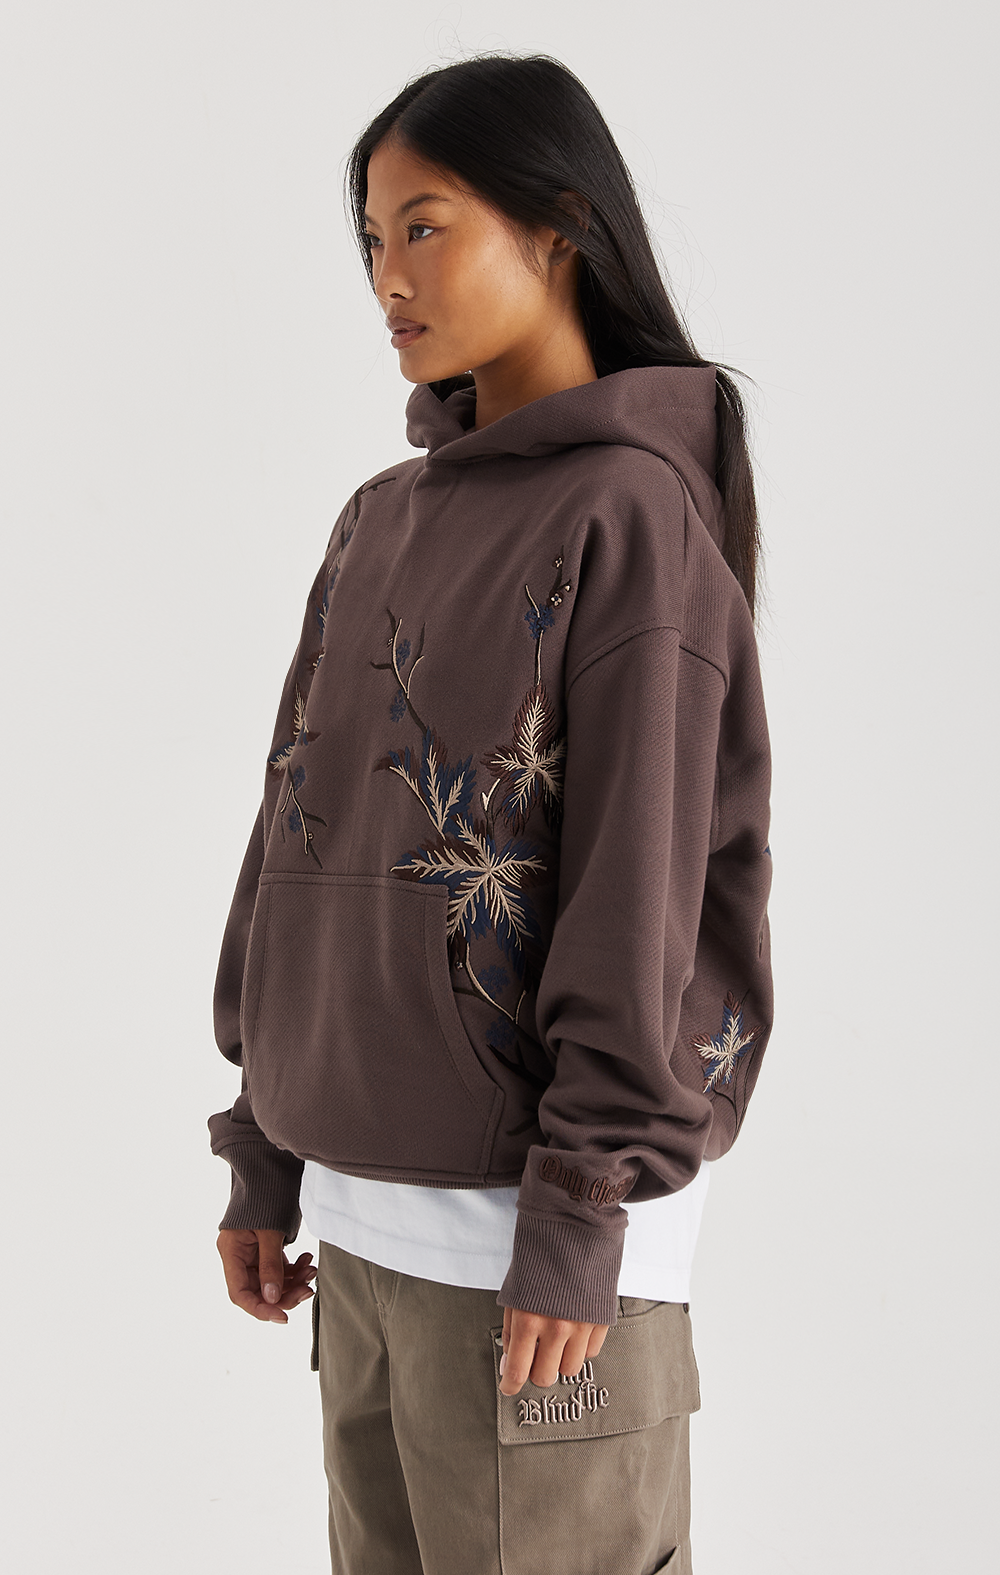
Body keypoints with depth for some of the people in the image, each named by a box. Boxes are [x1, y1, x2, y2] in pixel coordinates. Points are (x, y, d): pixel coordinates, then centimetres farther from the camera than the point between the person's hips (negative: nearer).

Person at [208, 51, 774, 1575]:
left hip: (538, 1219, -7)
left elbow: (641, 887, -14)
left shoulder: (634, 512, -9)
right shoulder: (381, 524, 12)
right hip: (359, 1215, 7)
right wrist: (264, 1154, 12)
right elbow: (300, 832, 13)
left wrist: (578, 1220, -16)